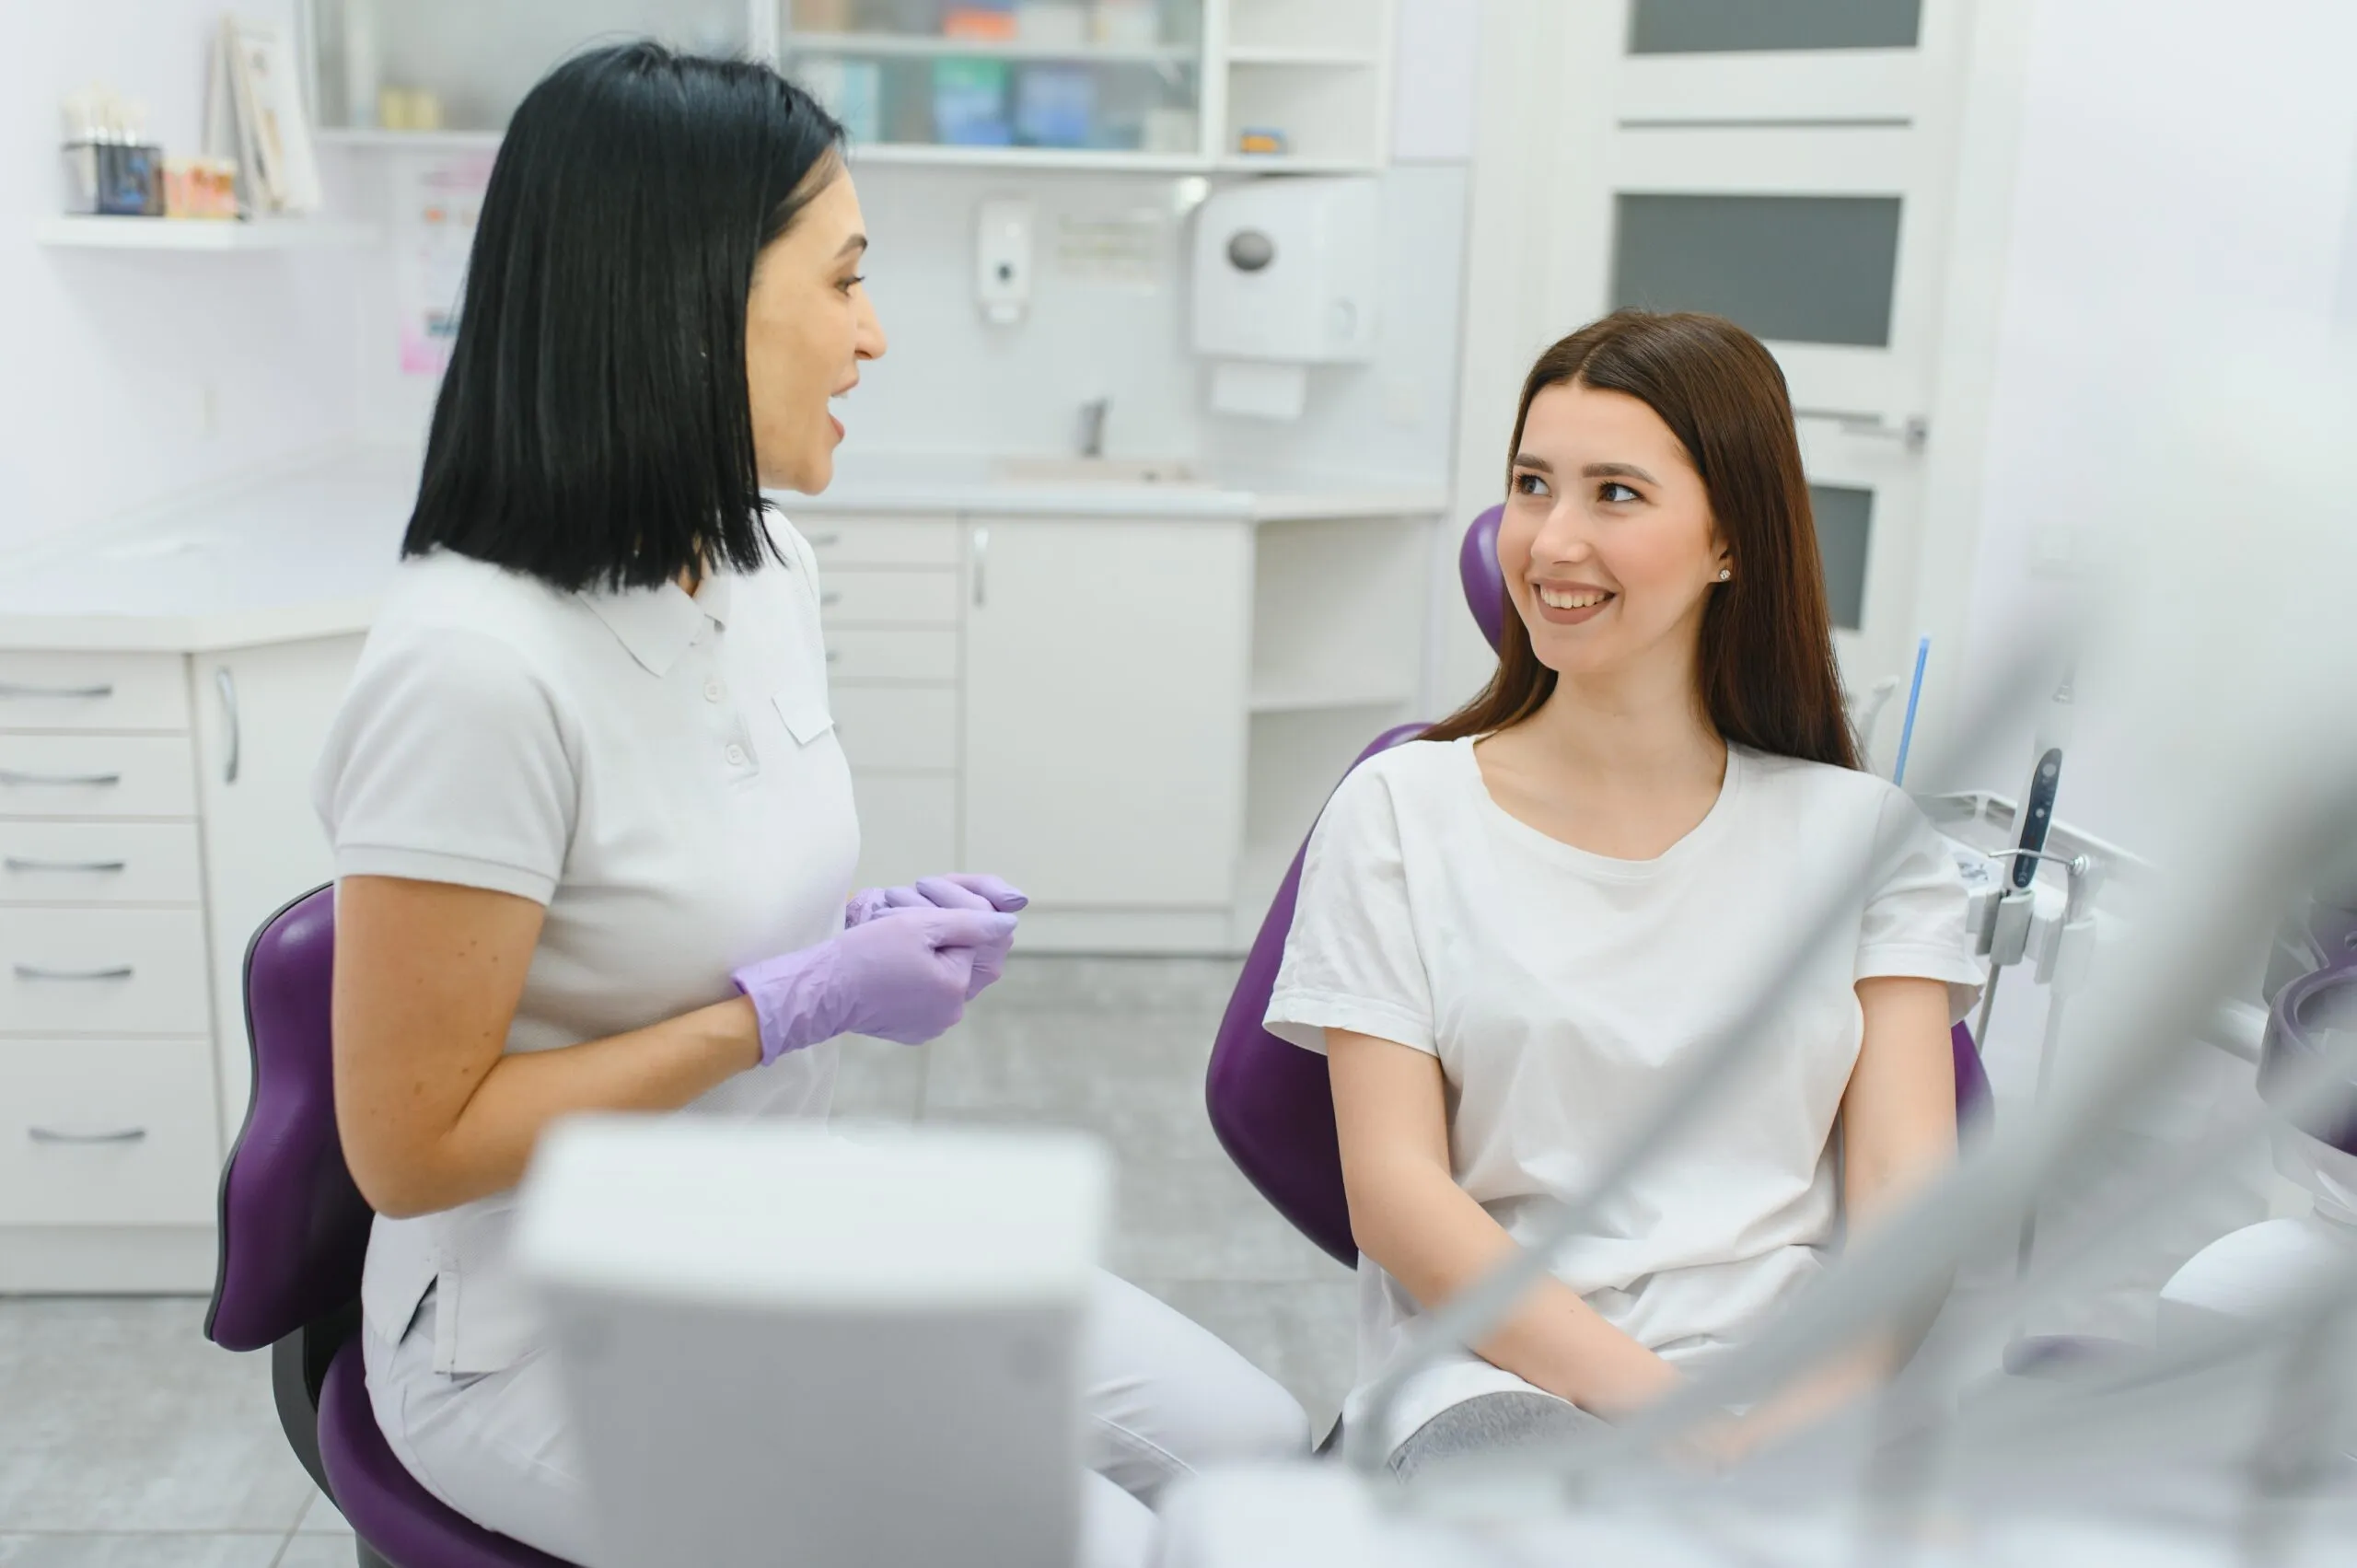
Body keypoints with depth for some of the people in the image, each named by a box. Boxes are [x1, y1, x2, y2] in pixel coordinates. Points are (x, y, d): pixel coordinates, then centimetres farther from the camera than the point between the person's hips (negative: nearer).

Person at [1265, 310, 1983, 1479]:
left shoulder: (1864, 834, 11)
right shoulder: (1400, 812, 6)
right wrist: (1655, 1403, -16)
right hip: (1498, 1384, -1)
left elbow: (1903, 1188, 2)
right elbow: (1395, 1196, -2)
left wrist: (1810, 1414, -19)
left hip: (1788, 1387, 2)